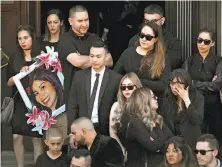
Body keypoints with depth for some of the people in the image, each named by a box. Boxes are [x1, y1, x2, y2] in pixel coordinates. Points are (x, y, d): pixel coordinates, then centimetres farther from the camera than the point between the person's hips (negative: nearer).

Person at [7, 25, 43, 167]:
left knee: (37, 138, -1)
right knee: (17, 137, -3)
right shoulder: (14, 58, 6)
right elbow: (9, 82, 3)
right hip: (20, 103, 2)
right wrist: (20, 73, -13)